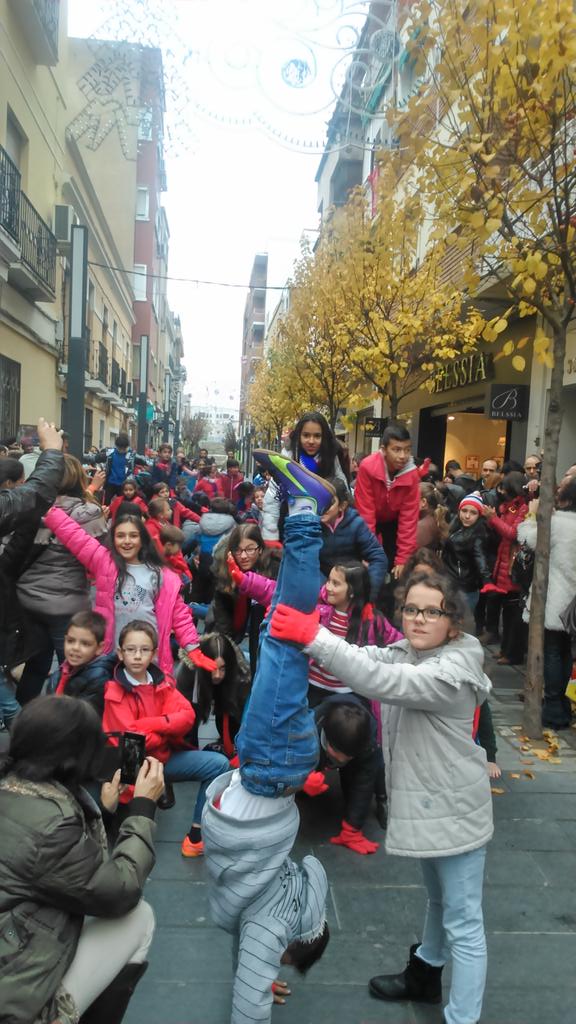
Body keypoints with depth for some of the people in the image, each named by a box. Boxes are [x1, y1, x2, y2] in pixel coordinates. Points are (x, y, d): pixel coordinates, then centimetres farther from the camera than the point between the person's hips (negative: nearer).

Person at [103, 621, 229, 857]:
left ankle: (197, 835, -5)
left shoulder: (162, 681, 3)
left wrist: (150, 724, -20)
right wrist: (167, 728, -7)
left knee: (218, 764, -8)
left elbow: (187, 716, -8)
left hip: (165, 755, 6)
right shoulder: (114, 692, -12)